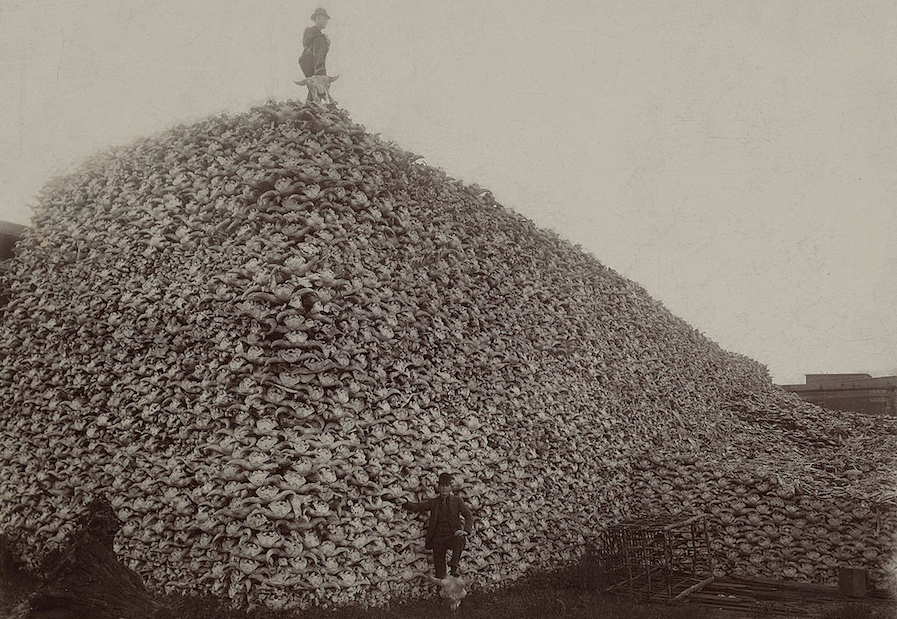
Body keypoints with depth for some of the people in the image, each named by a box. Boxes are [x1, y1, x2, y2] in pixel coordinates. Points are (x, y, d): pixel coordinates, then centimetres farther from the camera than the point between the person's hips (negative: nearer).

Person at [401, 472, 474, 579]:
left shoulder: (457, 501, 8)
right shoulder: (433, 502, 12)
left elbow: (469, 516, 1)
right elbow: (416, 507, 2)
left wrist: (466, 531, -18)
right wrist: (404, 502, -21)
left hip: (452, 537, -2)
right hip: (438, 539, 2)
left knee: (460, 540, -35)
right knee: (439, 568, -3)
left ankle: (454, 566, -30)